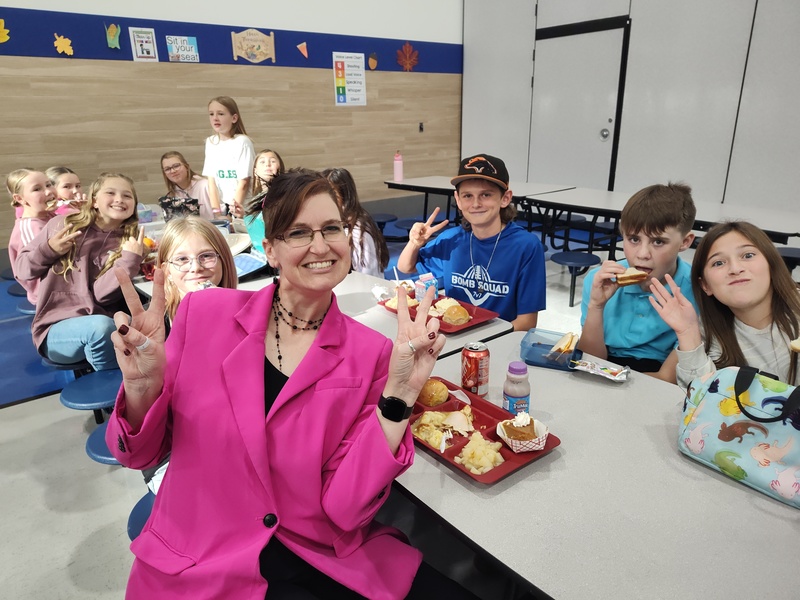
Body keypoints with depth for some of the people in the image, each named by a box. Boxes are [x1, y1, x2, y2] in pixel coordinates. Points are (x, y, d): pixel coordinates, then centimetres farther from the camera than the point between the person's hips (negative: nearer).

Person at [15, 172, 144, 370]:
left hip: (101, 323, 1)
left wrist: (130, 260, -23)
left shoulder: (128, 243, 1)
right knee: (102, 326, -34)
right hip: (55, 328, -1)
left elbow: (101, 294, -11)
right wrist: (48, 250, -8)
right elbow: (22, 269, 10)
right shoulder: (61, 225, 3)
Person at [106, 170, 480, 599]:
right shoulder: (205, 313, -8)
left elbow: (344, 508, -12)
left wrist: (398, 394, -22)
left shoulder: (369, 353, -8)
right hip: (204, 565, 0)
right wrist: (143, 387, -21)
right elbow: (138, 454, 0)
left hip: (325, 558, 1)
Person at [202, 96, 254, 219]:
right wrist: (217, 211, -6)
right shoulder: (210, 142, 4)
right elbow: (211, 180, 2)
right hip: (223, 206, 4)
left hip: (243, 207, -4)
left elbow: (243, 183, -12)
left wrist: (234, 209, -14)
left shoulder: (242, 142, -11)